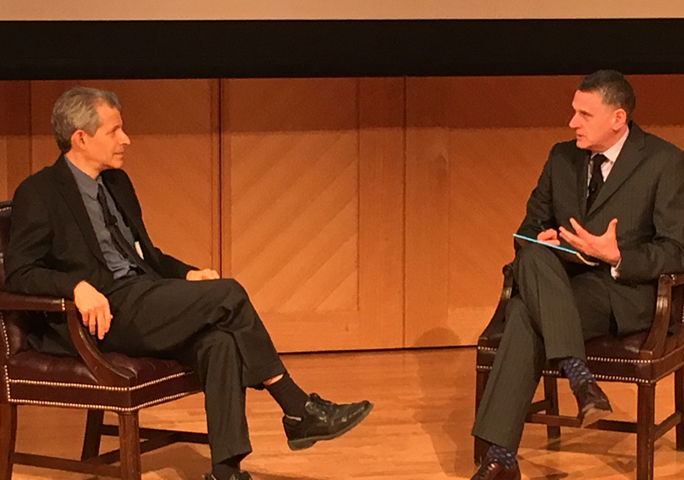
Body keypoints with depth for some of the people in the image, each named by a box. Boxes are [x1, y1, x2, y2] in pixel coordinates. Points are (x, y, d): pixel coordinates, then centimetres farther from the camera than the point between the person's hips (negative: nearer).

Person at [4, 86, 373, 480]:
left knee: (220, 341, -24)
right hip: (103, 314, -7)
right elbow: (19, 273, -11)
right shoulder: (38, 194, -5)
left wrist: (187, 274, 7)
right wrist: (77, 285, -28)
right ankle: (299, 409, -9)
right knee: (227, 293, -21)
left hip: (142, 302, 7)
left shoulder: (116, 182, 19)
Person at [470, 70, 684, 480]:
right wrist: (538, 238, -4)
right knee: (533, 256, -33)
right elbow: (531, 224, 21)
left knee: (526, 314, -32)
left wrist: (616, 257, -22)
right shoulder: (562, 158, 14)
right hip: (560, 285, 5)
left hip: (625, 293, -5)